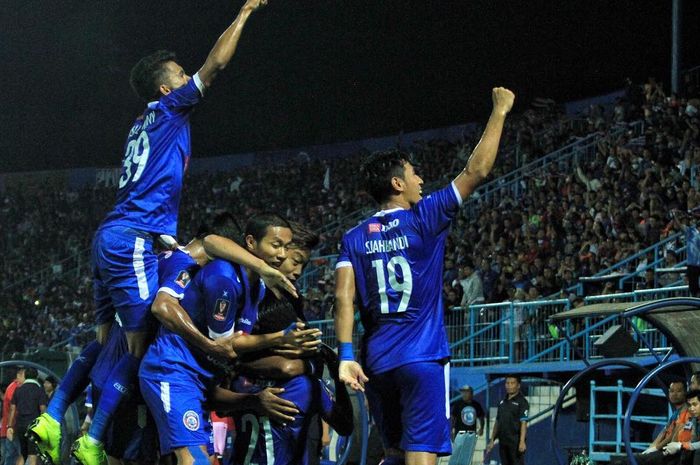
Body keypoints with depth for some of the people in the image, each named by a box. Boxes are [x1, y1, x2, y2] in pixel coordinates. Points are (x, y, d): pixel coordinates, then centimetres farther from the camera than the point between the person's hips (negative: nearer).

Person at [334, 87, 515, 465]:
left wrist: (346, 356, -5)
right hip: (423, 360, -5)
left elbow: (343, 298, -3)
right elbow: (477, 170, 0)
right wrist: (500, 112, 9)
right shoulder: (423, 219, -2)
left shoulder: (354, 239, 9)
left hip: (376, 363, 5)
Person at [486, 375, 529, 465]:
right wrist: (492, 441, 15)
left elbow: (523, 423, -13)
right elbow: (497, 422, 19)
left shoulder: (522, 402, -6)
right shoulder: (502, 402, 16)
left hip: (515, 442, -7)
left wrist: (522, 441, -22)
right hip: (503, 442, 7)